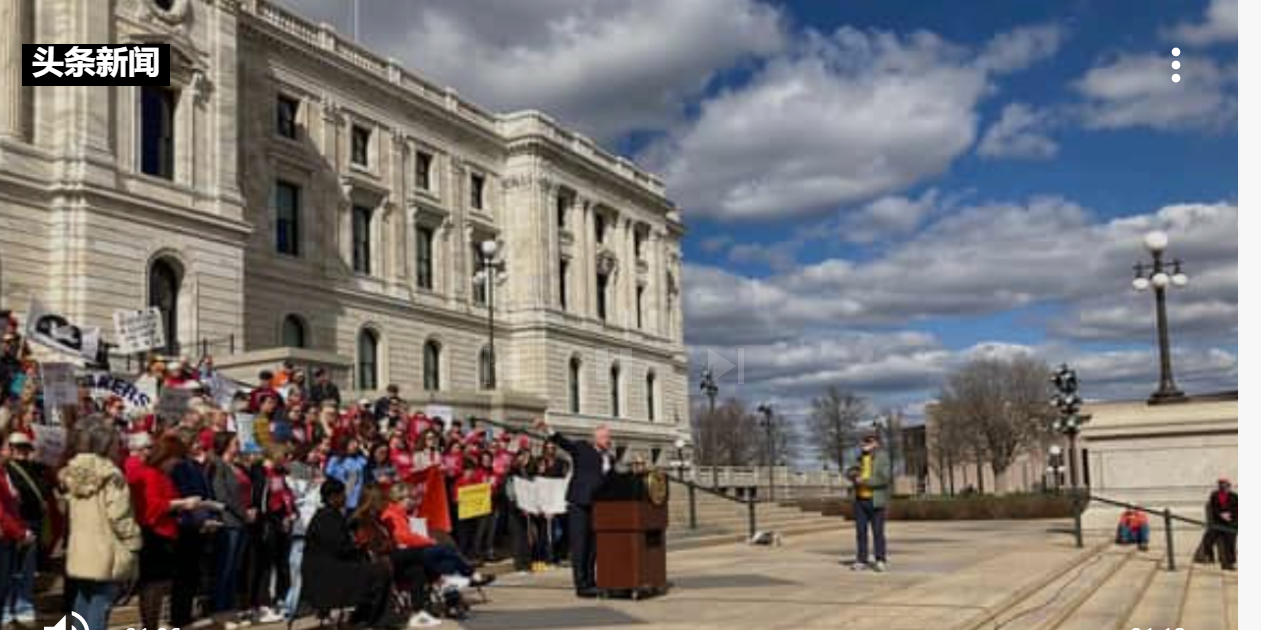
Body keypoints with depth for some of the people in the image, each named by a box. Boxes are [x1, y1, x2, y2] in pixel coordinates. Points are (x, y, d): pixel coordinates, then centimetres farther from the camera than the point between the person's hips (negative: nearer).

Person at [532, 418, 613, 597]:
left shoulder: (610, 458, 17)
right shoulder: (582, 448, 3)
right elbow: (564, 442, -11)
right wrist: (547, 429, -25)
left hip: (598, 506, 5)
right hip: (580, 503, -5)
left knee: (592, 547, 8)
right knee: (579, 545, -4)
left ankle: (590, 583, 16)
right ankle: (581, 586, -3)